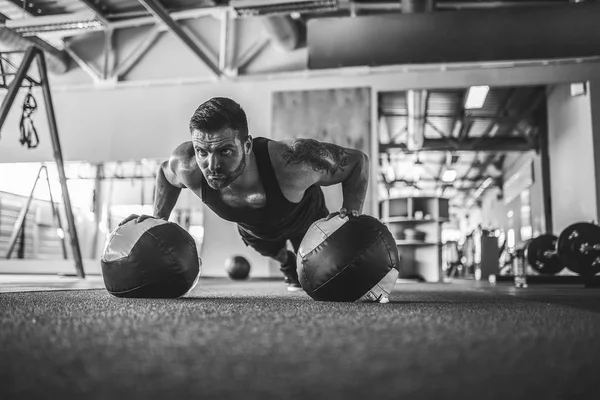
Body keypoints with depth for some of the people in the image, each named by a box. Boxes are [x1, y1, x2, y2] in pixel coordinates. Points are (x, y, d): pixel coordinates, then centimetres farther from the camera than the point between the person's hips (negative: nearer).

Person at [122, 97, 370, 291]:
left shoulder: (293, 162, -51)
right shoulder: (186, 166, -40)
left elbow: (358, 160, -33)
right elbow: (165, 171, -11)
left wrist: (353, 215, -46)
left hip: (306, 218, -2)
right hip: (252, 229, 3)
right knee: (274, 253, 34)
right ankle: (288, 265, 70)